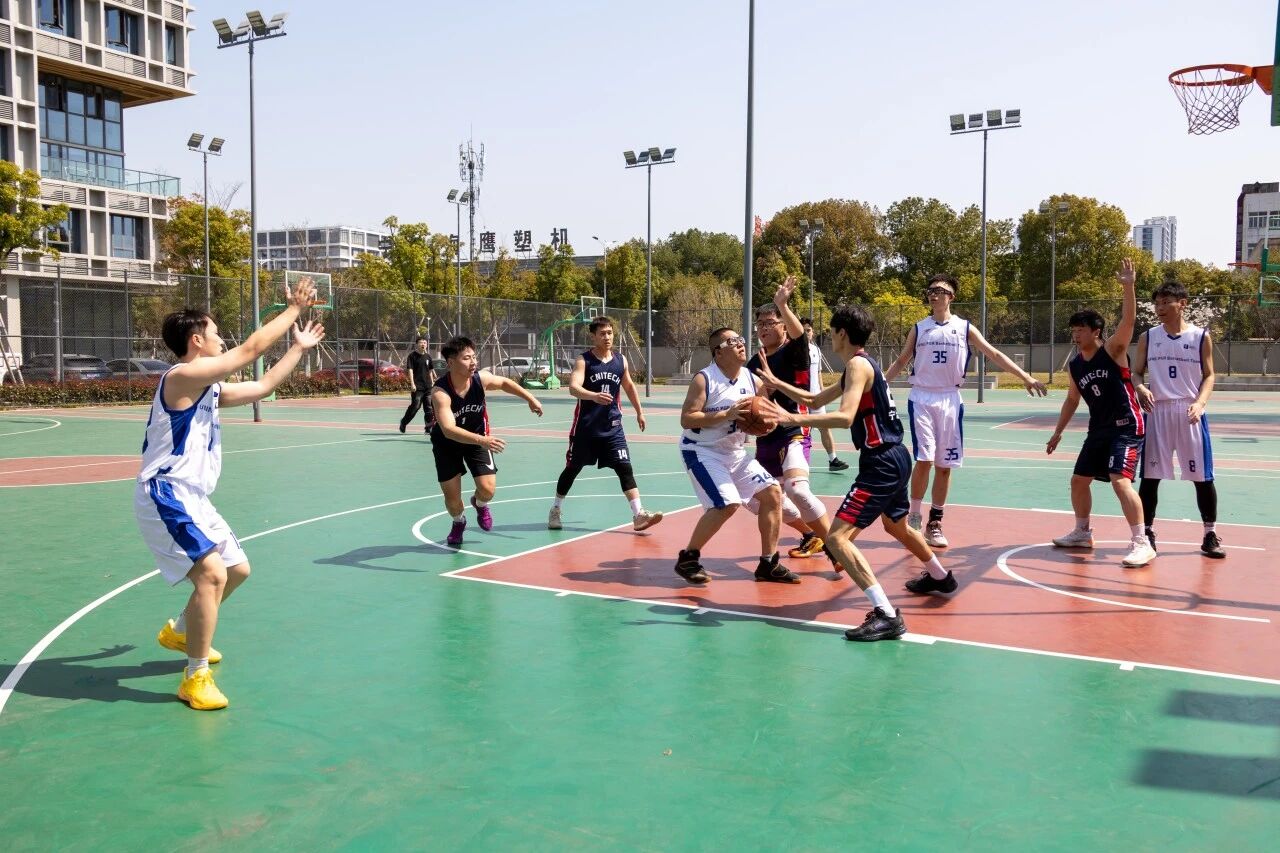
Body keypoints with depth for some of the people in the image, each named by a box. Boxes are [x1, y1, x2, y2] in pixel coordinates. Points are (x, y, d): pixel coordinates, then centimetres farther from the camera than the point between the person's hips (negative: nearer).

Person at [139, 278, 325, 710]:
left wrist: (299, 347, 25)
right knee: (212, 573, -24)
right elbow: (251, 348, -16)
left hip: (193, 499, 11)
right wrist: (293, 308, -7)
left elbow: (260, 387, 22)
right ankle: (196, 677, -13)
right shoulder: (183, 376, -15)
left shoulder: (208, 387, 14)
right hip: (166, 497, -11)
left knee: (237, 569, 20)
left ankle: (179, 631, 41)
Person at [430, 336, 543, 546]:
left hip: (478, 439, 3)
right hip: (446, 444, -2)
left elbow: (504, 383, 4)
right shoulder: (440, 392, -34)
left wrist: (530, 398, 4)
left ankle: (480, 504, 28)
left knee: (488, 489, -12)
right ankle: (459, 522, 36)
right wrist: (481, 440, -58)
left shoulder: (481, 378, -21)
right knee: (452, 498, -1)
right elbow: (448, 430, -46)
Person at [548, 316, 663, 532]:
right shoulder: (584, 360, -10)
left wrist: (639, 412, 24)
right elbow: (573, 388, -27)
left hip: (612, 426, 3)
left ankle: (638, 515, -11)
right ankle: (555, 510, 29)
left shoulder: (621, 360, 3)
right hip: (585, 427, -3)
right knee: (572, 469, 10)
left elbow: (629, 386, 21)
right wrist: (594, 396, -45)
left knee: (624, 468, -9)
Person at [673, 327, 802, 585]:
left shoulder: (751, 378, 2)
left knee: (772, 493, 1)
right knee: (727, 504, -22)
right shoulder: (704, 379, -17)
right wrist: (727, 414, -27)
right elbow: (686, 419, -22)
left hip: (735, 453, 8)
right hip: (701, 450, -7)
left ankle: (768, 564, 12)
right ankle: (687, 559, -4)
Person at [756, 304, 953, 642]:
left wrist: (793, 418, -34)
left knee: (837, 538, -16)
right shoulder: (859, 366, 16)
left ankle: (887, 615, -21)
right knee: (897, 526, 34)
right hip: (894, 459, 11)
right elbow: (815, 400, 24)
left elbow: (845, 416, -29)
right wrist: (775, 382, 22)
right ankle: (940, 577, 58)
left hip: (882, 464, -11)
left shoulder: (858, 364, -15)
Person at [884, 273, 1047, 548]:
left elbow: (994, 354, 3)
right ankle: (914, 517, 4)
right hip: (921, 398, -1)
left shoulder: (964, 328, 4)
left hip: (950, 400, 1)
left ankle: (935, 523, 16)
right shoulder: (918, 328, 6)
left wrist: (1025, 377, -3)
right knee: (924, 460, -12)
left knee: (944, 465, 4)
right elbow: (901, 362, 13)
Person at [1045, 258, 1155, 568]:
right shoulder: (1074, 365, 7)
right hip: (1098, 429, 8)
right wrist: (1057, 433, 19)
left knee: (1120, 480, -21)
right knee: (1078, 480, 13)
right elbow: (1072, 400, 18)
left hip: (1127, 427, -8)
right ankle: (1082, 533, 32)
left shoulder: (1113, 350, -10)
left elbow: (1128, 321, -27)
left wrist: (1128, 286, -38)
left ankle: (1142, 544, -16)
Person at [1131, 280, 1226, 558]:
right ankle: (1147, 532, 13)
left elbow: (1209, 376, 3)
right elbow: (1135, 373, 8)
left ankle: (1210, 535, 15)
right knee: (1150, 476, 2)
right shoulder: (1148, 337, 6)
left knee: (1202, 477, 3)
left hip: (1190, 413, -1)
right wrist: (1141, 388, -14)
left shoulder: (1201, 336, 1)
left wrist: (1199, 403, -14)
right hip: (1157, 411, 1)